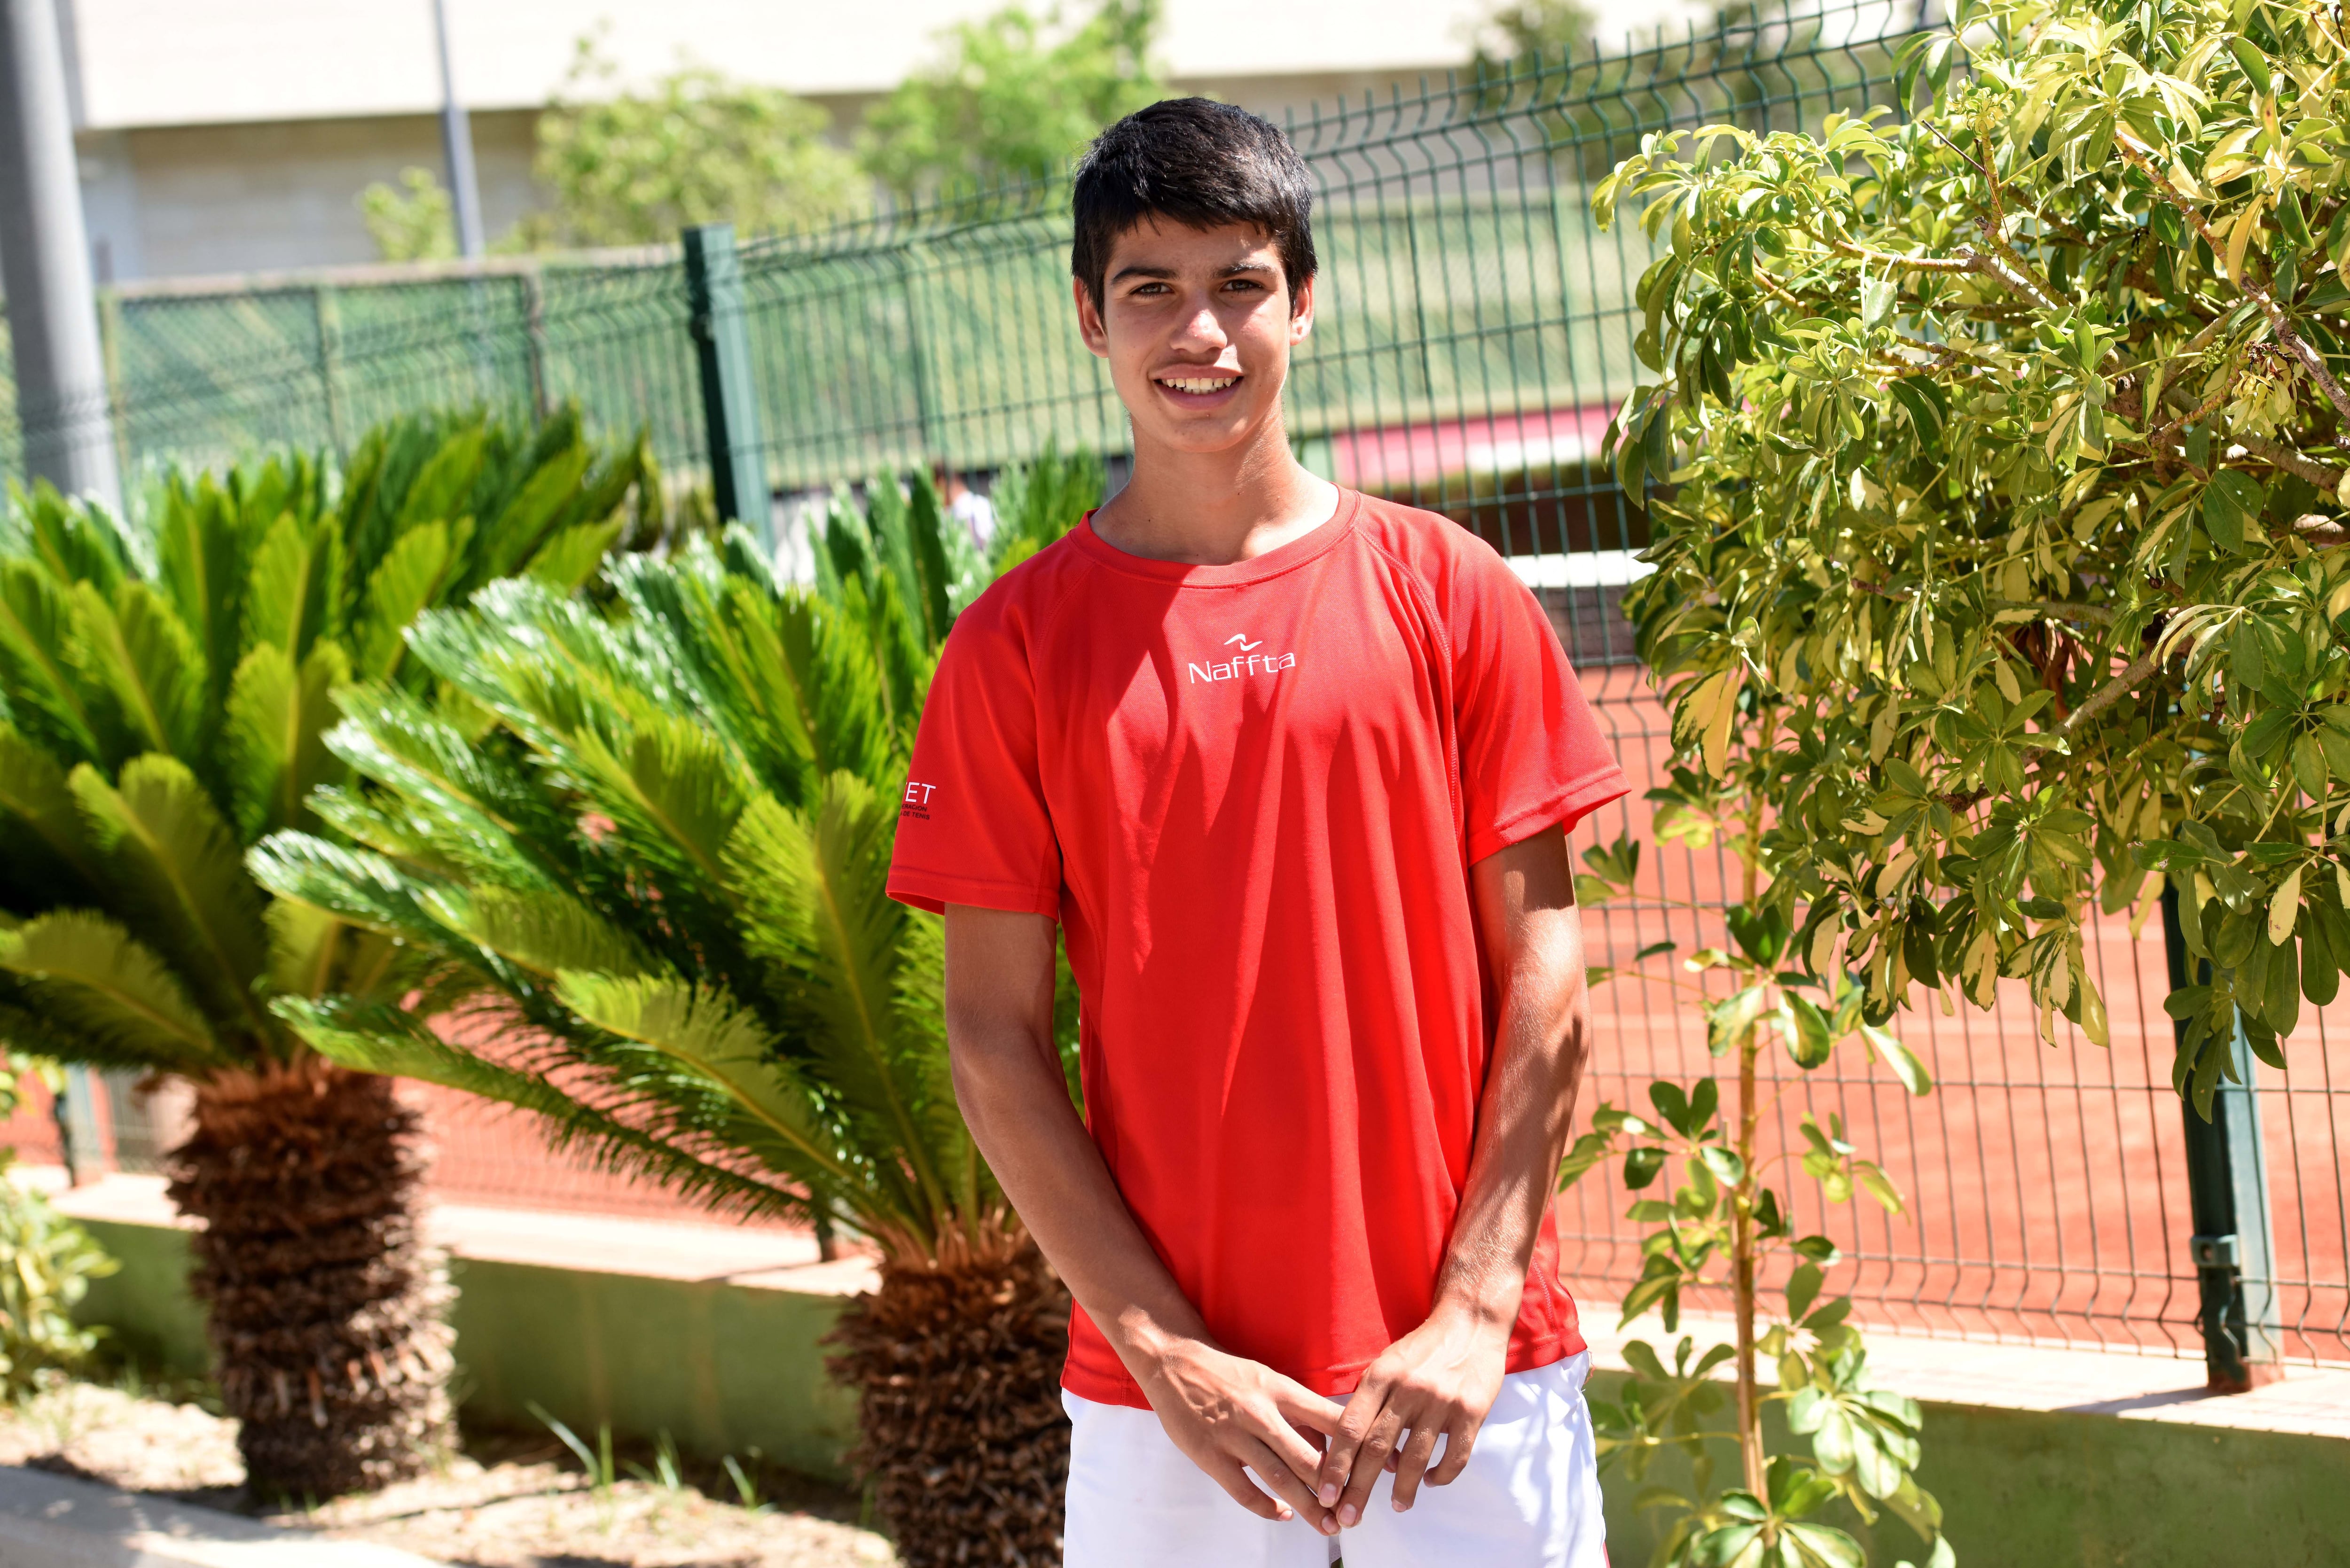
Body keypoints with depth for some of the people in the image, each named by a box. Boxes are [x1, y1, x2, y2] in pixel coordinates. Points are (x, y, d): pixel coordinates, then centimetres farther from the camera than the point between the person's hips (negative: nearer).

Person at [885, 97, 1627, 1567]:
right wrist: (1165, 1355, -7)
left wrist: (1474, 1310, -7)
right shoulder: (1016, 647, 1)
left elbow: (1545, 972, 1)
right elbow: (997, 1037, 0)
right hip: (1166, 1390, 0)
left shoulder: (1446, 593, 2)